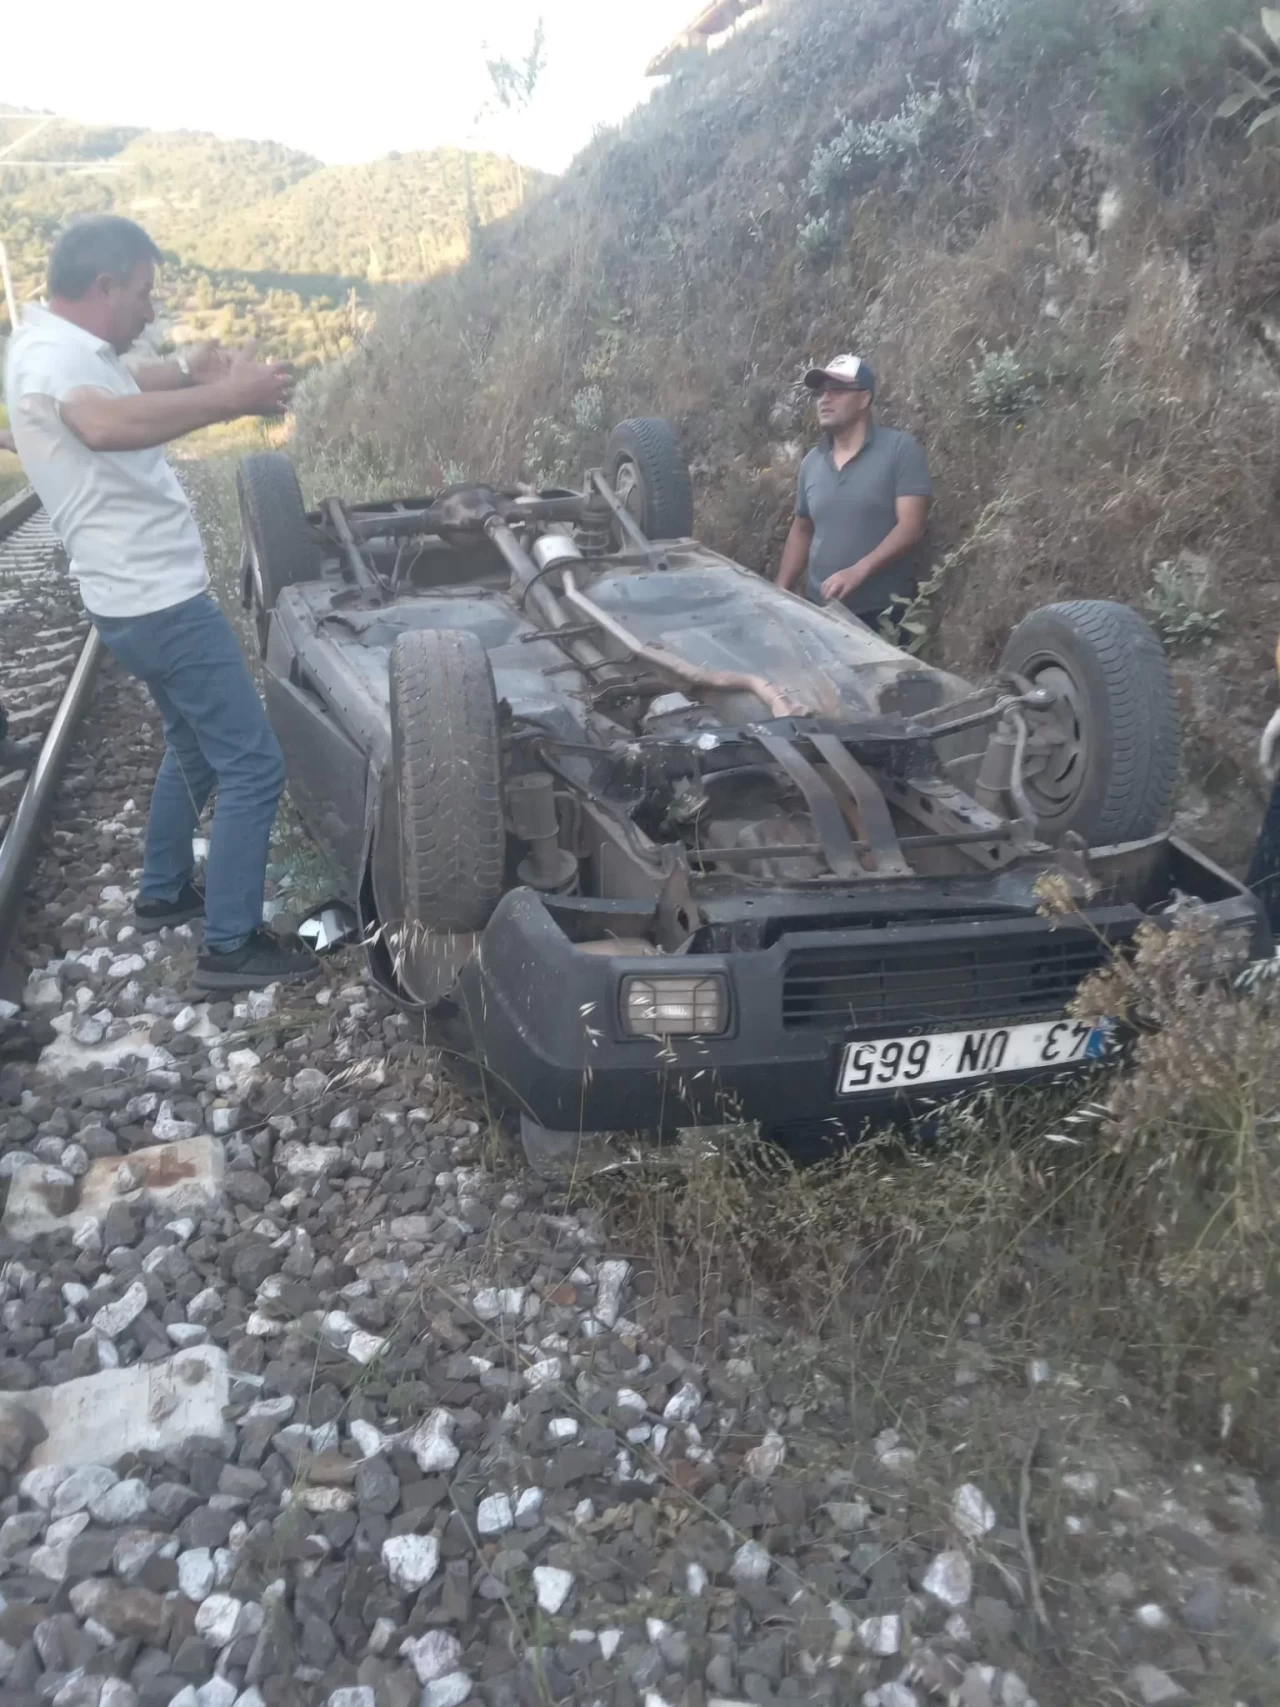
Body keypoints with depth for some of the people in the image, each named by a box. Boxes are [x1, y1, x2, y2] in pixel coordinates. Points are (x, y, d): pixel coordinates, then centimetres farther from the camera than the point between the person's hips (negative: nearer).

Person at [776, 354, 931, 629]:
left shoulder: (900, 449, -6)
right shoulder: (811, 462, 11)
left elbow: (911, 526, -14)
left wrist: (858, 571, -26)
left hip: (882, 612, -5)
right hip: (820, 608, 5)